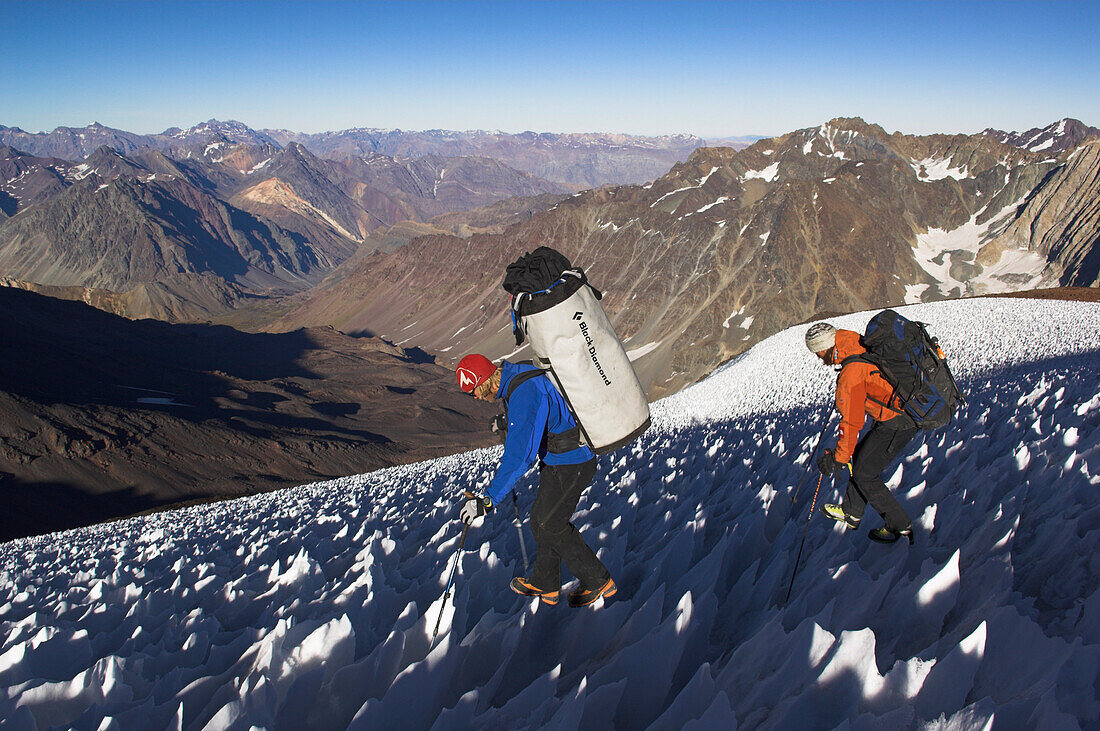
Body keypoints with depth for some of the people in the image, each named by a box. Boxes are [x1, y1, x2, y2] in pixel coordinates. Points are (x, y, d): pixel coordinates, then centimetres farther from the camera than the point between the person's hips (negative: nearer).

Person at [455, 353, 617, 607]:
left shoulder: (524, 393, -31)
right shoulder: (514, 379, 2)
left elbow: (520, 455, -38)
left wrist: (488, 498, -39)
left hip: (570, 464, -10)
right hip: (554, 460, 10)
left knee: (551, 527, 1)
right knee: (540, 519, 17)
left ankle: (598, 581, 16)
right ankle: (545, 584, 32)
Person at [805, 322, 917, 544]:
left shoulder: (851, 372, -24)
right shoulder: (863, 349, 3)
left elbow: (852, 422, -20)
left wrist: (838, 458, -11)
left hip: (896, 423, -10)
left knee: (864, 475, 2)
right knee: (861, 453, 22)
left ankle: (899, 525, 14)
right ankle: (852, 512, 35)